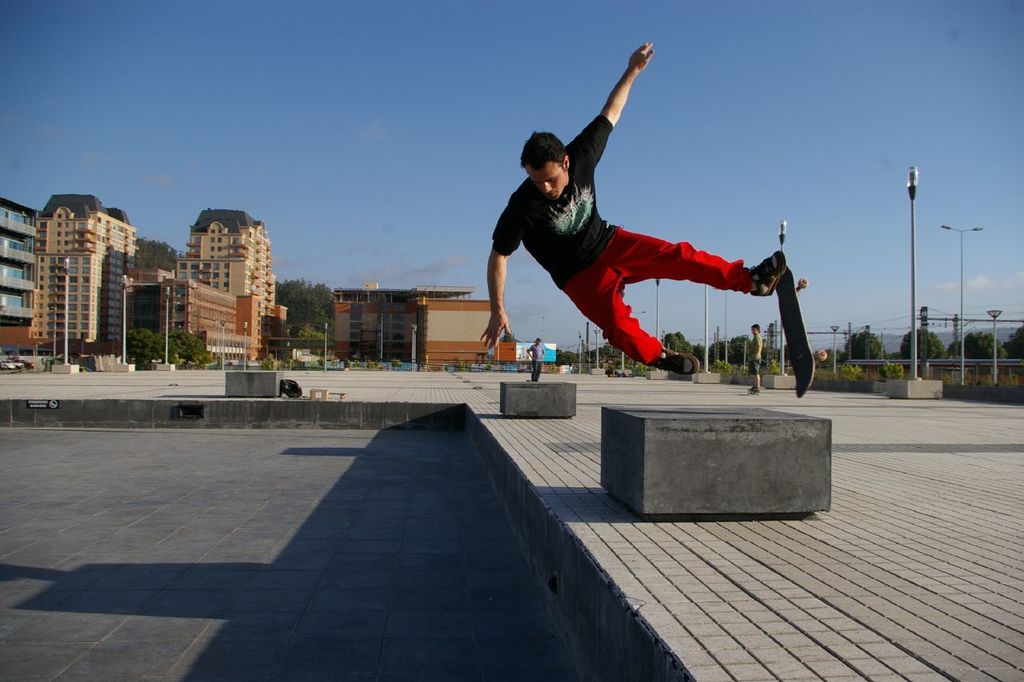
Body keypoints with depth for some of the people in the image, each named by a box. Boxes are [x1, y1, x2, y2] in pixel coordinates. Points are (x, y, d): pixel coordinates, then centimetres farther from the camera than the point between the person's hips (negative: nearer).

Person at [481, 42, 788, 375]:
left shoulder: (581, 155, -16)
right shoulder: (523, 206, -27)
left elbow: (610, 113, -1)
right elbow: (498, 256, -21)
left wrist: (632, 70, 1)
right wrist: (498, 311, -24)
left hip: (608, 242, 4)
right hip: (580, 275, -3)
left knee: (676, 256, -9)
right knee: (620, 329, -10)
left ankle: (750, 279, -1)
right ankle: (658, 356, 20)